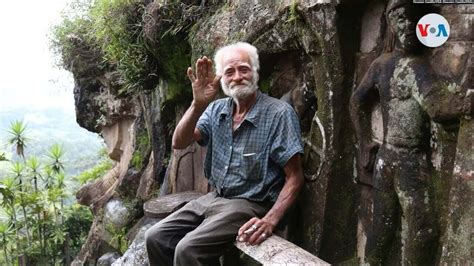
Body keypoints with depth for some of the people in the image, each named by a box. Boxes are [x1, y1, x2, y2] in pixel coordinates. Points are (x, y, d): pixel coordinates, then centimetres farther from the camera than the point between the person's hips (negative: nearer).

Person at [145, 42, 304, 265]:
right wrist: (198, 105, -25)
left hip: (249, 205, -6)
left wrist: (270, 220, -29)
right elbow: (179, 143, -8)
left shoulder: (279, 113, -13)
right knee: (155, 238, -3)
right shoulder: (216, 109, 5)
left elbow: (294, 177, -14)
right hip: (214, 198, 6)